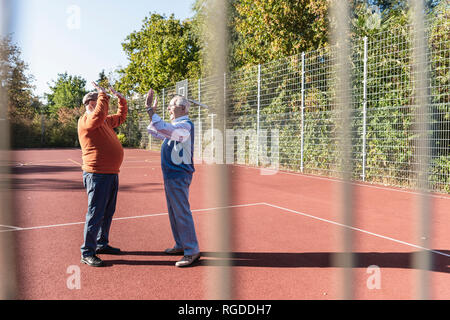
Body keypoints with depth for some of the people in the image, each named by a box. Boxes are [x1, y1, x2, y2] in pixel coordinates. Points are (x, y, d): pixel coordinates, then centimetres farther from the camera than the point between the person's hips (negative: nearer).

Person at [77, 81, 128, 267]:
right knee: (95, 213, -6)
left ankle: (102, 244, 32)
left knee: (108, 212, 18)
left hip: (112, 173, 10)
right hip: (97, 175, -9)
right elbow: (99, 115, -31)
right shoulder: (86, 120, -10)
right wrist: (103, 95, -20)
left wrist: (121, 99, 22)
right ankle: (87, 253, 3)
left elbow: (121, 117, 33)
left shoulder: (105, 121, 18)